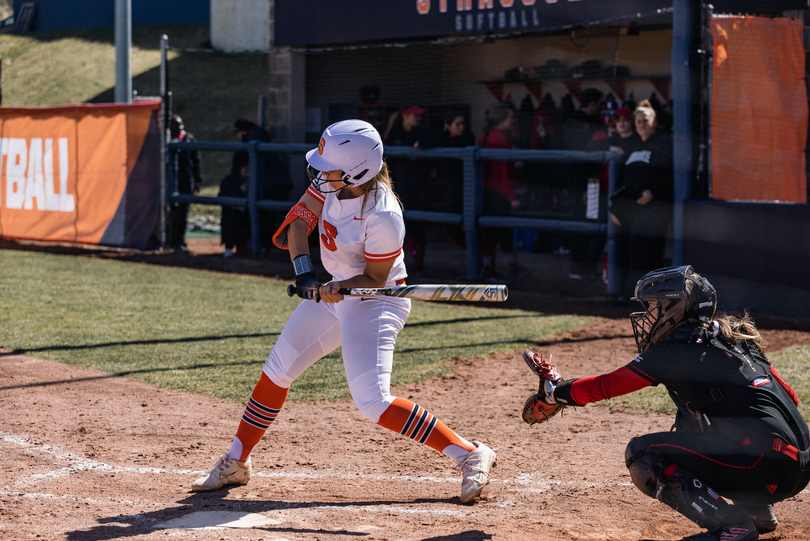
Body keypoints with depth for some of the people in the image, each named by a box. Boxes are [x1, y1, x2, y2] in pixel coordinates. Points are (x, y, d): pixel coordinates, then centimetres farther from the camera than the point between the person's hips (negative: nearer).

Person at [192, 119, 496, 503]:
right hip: (335, 291, 8)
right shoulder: (334, 183, -12)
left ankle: (470, 454, -13)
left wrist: (339, 289, -37)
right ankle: (235, 463, 30)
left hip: (375, 302, -8)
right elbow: (300, 219, -4)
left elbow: (375, 279, -21)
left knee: (373, 403, -19)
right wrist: (303, 269, -18)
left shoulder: (383, 217, -31)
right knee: (277, 370, 13)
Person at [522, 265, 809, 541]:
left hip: (766, 465, -9)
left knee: (641, 454, -2)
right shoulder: (729, 337, 19)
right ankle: (758, 510, 22)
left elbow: (605, 386, 0)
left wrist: (554, 390, 15)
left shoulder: (678, 350, -5)